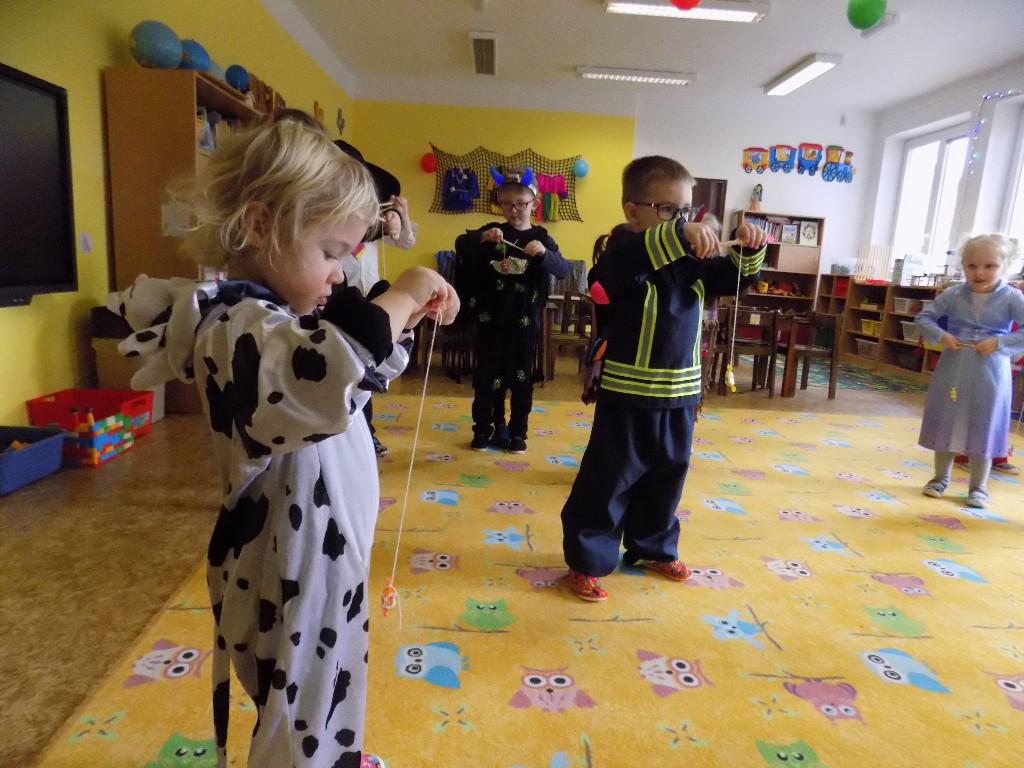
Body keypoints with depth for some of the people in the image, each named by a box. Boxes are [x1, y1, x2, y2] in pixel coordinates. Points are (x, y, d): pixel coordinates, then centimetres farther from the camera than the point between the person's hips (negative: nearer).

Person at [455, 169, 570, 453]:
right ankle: (484, 428, 22)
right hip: (491, 317, 0)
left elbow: (564, 269, -11)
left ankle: (517, 431, 22)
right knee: (488, 374, 7)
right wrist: (481, 238, -29)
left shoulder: (541, 237, 1)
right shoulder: (492, 230, 3)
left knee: (522, 375, 8)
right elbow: (460, 244, -10)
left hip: (525, 319, 0)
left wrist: (544, 253, -30)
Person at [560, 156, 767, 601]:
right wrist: (677, 234, -45)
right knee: (608, 480, 2)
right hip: (628, 393, -7)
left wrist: (749, 249, -6)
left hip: (680, 393, 7)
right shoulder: (624, 249, -11)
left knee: (666, 478, 19)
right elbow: (622, 262, -35)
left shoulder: (693, 261, 9)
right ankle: (586, 561, 16)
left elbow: (736, 278, 14)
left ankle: (653, 548, 39)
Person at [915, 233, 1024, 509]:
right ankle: (940, 478, 27)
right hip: (951, 370, 2)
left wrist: (1000, 342, -21)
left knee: (983, 431, 7)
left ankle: (978, 486, 22)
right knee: (946, 424, 11)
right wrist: (940, 336, -12)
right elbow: (923, 316, 3)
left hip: (989, 375, -2)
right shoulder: (953, 294, -2)